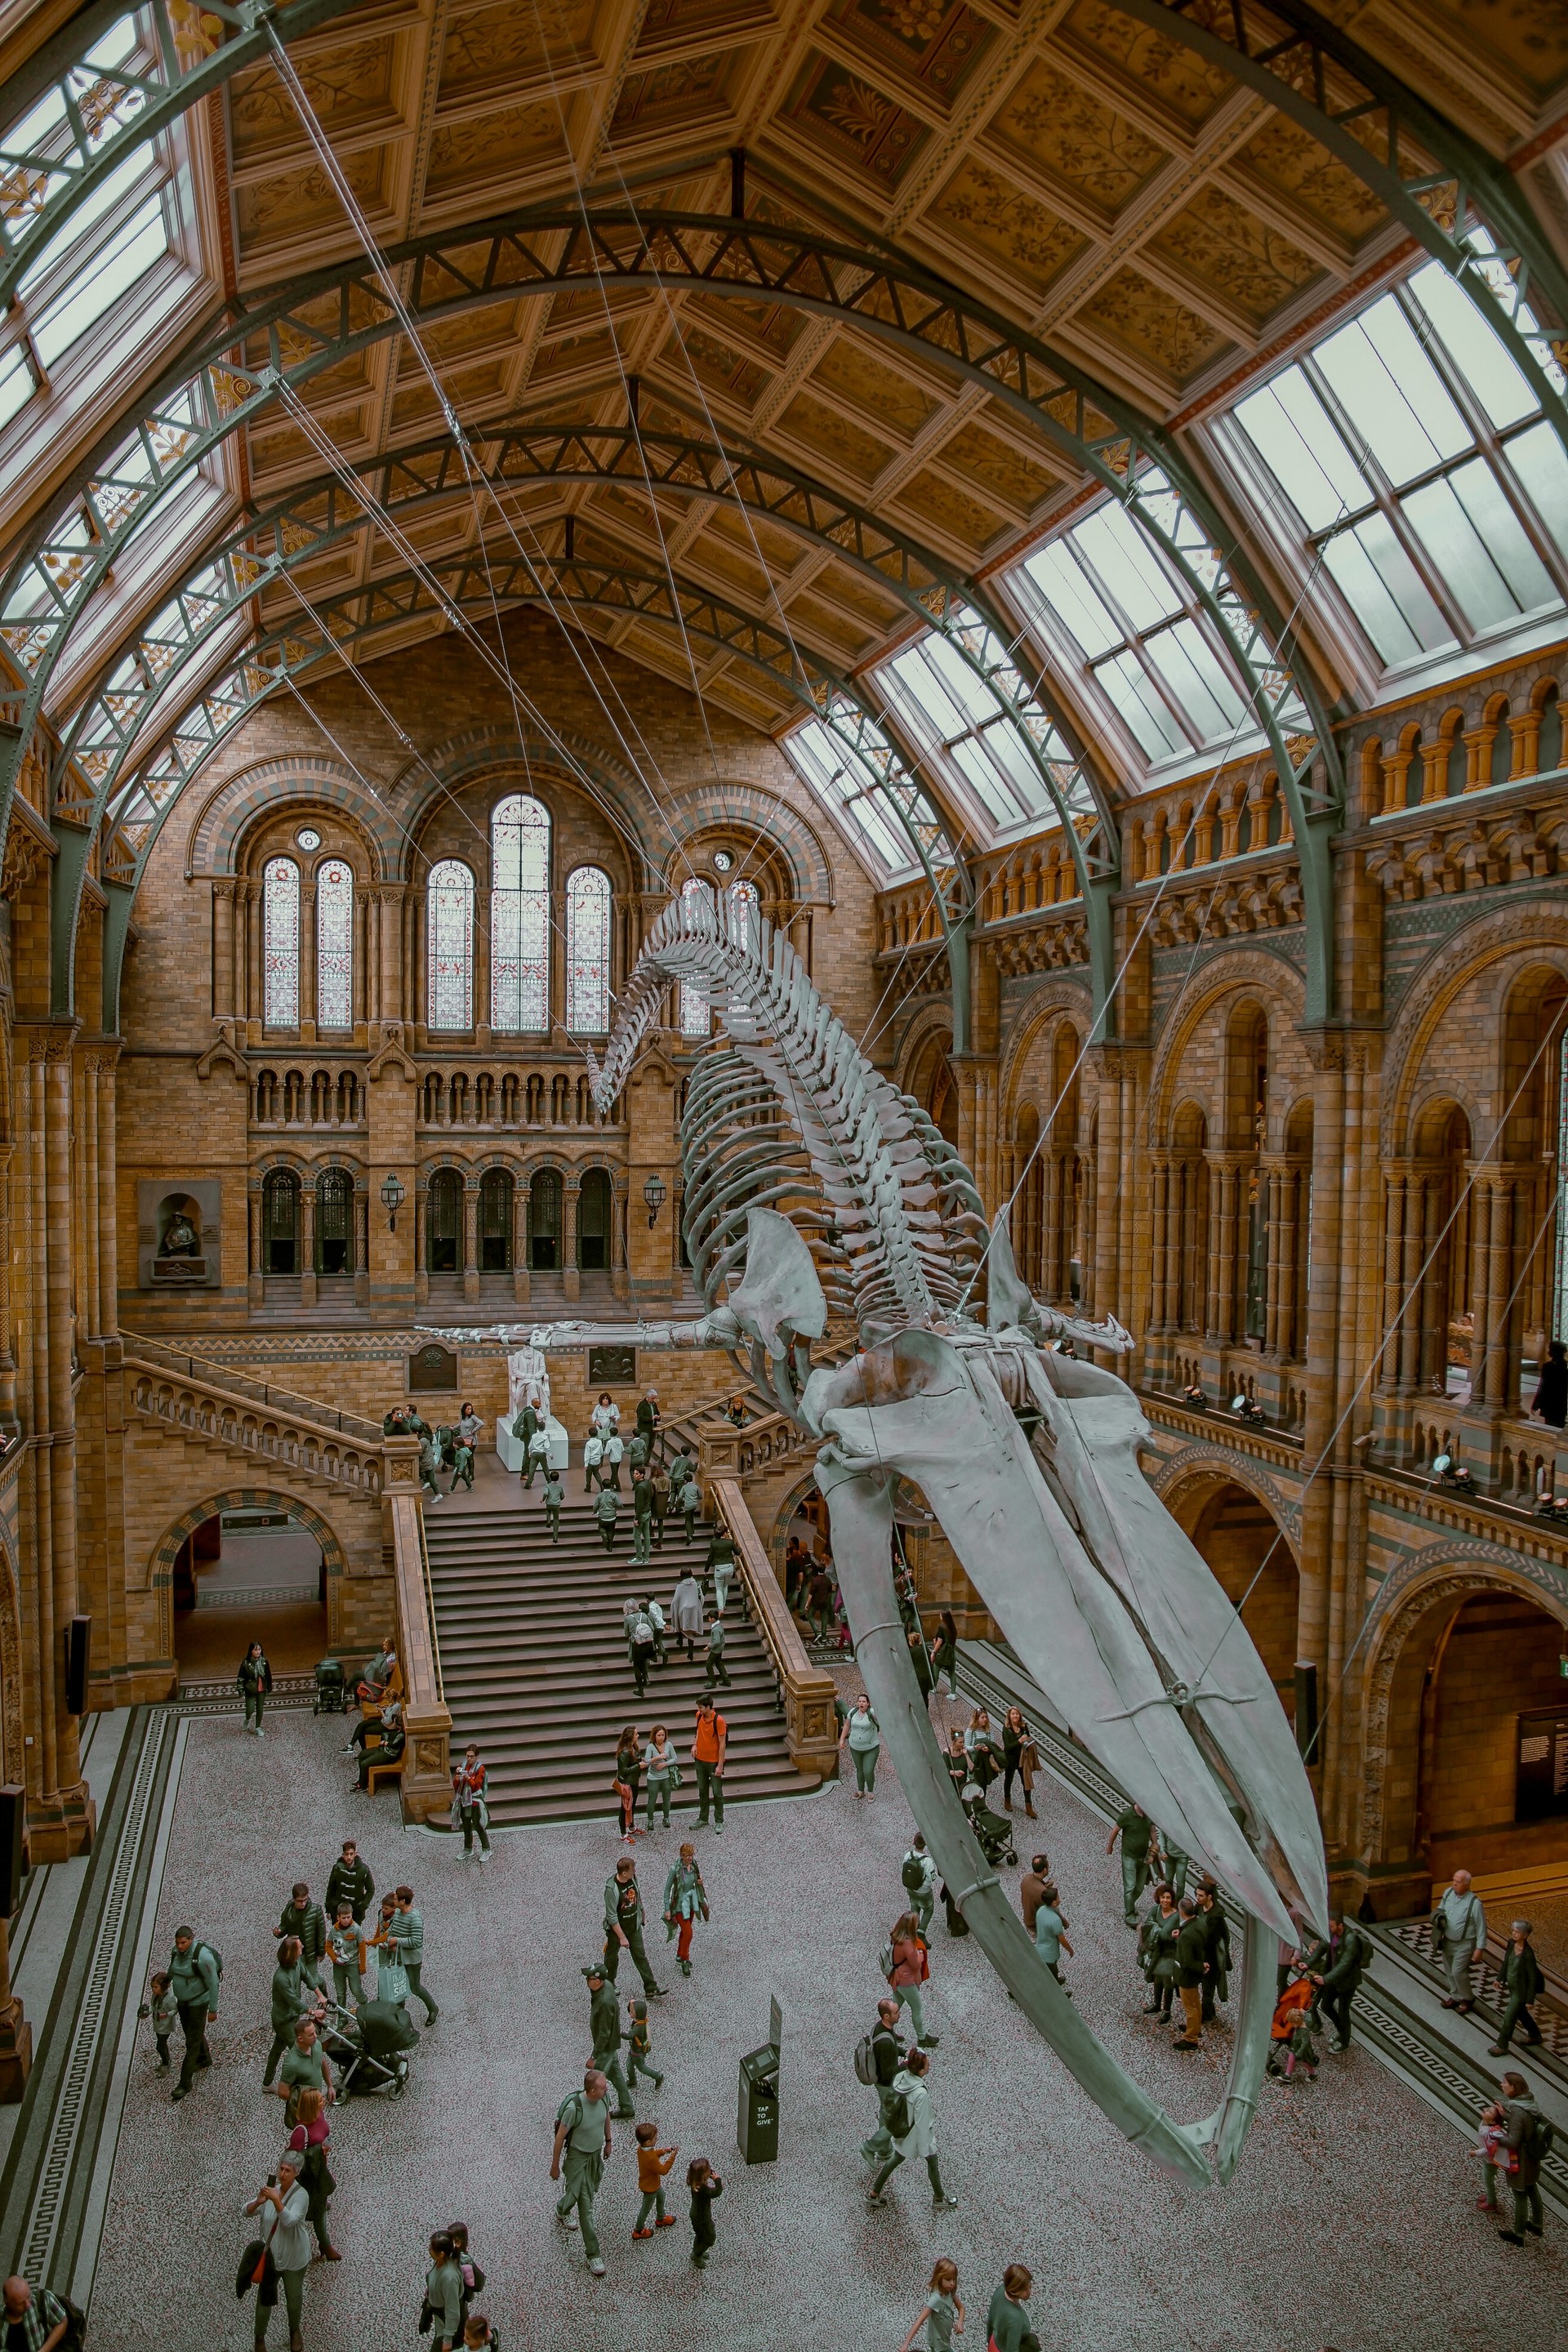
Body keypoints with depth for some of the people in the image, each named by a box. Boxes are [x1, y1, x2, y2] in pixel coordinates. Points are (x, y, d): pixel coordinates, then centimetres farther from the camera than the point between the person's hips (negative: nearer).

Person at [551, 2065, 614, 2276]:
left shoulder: (604, 2096, -19)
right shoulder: (574, 2108, -36)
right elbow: (560, 2137, -21)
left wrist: (608, 2142, 17)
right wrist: (555, 2166, -9)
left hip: (597, 2153, 6)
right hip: (578, 2156, -6)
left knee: (590, 2190, 26)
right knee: (586, 2205, 0)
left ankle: (562, 2211, 56)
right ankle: (593, 2254, 14)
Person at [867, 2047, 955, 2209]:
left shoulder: (900, 2077, -19)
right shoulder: (921, 2093, -38)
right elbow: (921, 2122, -26)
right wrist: (924, 2148, -13)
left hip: (902, 2131, 6)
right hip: (918, 2134, -6)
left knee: (896, 2159, 27)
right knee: (932, 2162, 22)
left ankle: (874, 2194, 39)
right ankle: (939, 2197, 46)